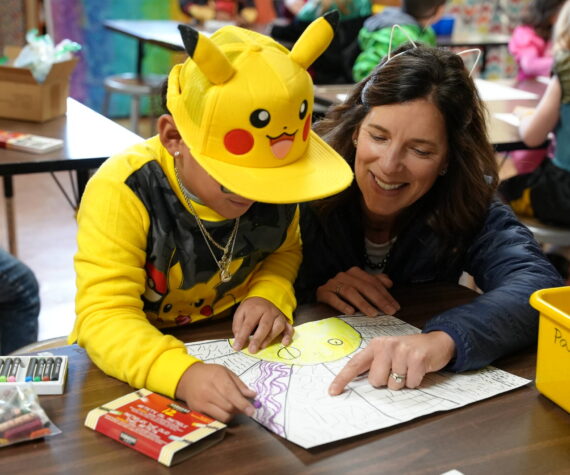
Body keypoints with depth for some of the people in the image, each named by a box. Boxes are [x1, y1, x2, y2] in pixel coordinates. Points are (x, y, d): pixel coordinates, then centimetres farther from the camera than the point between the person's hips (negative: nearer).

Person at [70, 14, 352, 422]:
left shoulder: (273, 177, -9)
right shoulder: (122, 193, -24)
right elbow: (105, 316, -30)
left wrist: (270, 295, -14)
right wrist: (183, 374, -48)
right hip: (135, 366, -2)